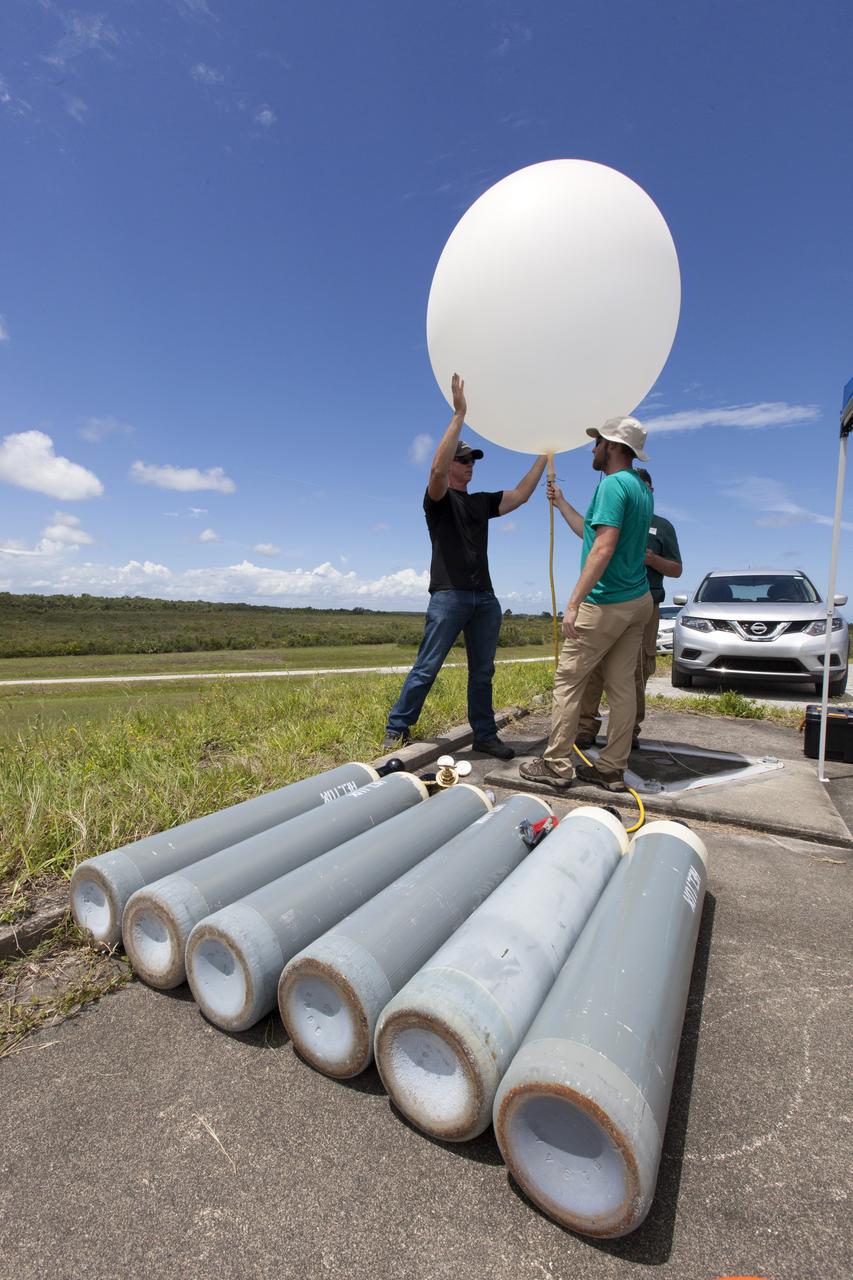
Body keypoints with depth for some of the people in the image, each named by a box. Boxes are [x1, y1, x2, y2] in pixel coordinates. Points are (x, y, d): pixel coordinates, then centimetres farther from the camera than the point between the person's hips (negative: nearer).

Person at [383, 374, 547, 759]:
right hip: (449, 595, -6)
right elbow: (436, 468, -17)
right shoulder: (438, 499, 2)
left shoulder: (483, 503, 20)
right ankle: (397, 729, 6)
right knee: (427, 668, -6)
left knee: (483, 671, 10)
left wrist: (542, 456, 14)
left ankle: (485, 735, 18)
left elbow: (520, 494, 16)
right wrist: (459, 414, -18)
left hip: (485, 598, 7)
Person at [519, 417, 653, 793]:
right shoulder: (641, 488, 17)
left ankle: (556, 765, 5)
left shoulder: (613, 483, -13)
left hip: (606, 603, -9)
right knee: (622, 685, 8)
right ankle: (612, 768, 15)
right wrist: (561, 503, 31)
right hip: (637, 600, 9)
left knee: (567, 680, -1)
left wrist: (573, 602, -25)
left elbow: (603, 547, -23)